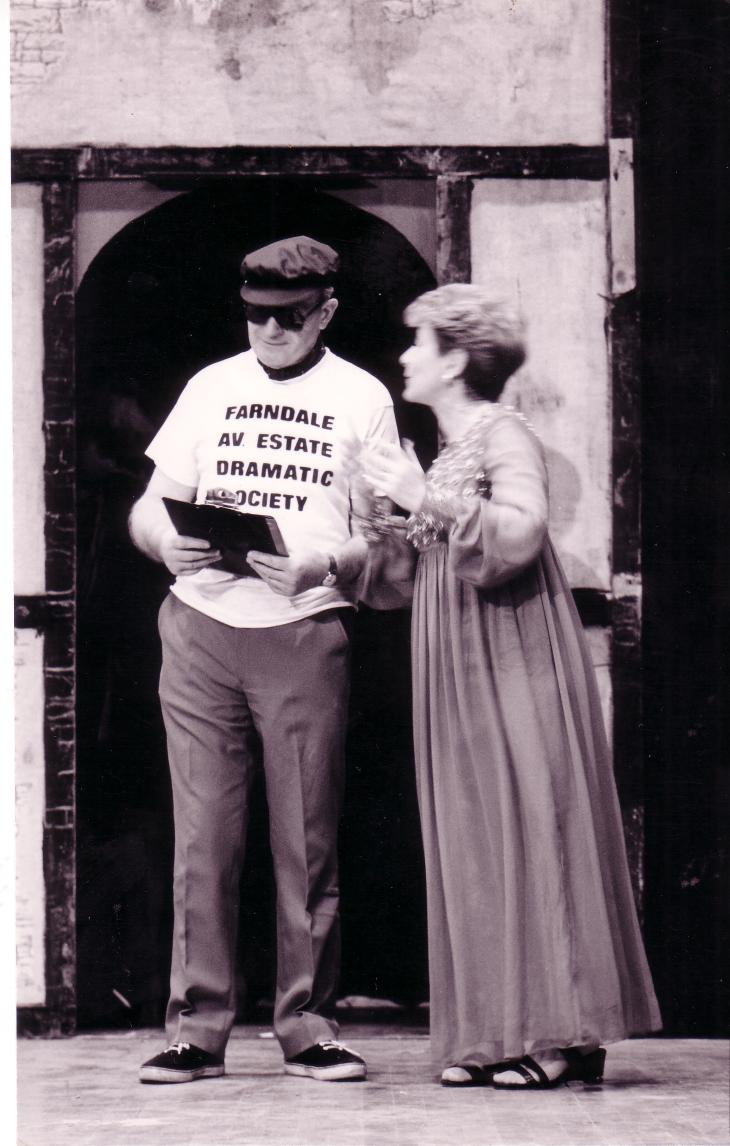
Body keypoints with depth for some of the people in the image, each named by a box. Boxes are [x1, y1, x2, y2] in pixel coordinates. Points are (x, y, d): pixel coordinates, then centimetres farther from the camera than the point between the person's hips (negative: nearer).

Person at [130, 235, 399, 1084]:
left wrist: (325, 563, -17)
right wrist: (169, 543, -9)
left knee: (307, 842, -2)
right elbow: (147, 508, 15)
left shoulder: (361, 398, 9)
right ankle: (196, 1026, 2)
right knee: (202, 837, -1)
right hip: (201, 631, 2)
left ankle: (307, 1024, 5)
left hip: (304, 633, -2)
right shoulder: (211, 387, 16)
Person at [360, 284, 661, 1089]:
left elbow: (521, 533, -23)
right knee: (473, 840, 4)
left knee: (526, 826, -9)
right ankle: (494, 1033, 5)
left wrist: (427, 501, -22)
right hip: (458, 673, 8)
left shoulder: (504, 435, -7)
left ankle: (557, 1031, -8)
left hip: (513, 673, -8)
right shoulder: (447, 451, 18)